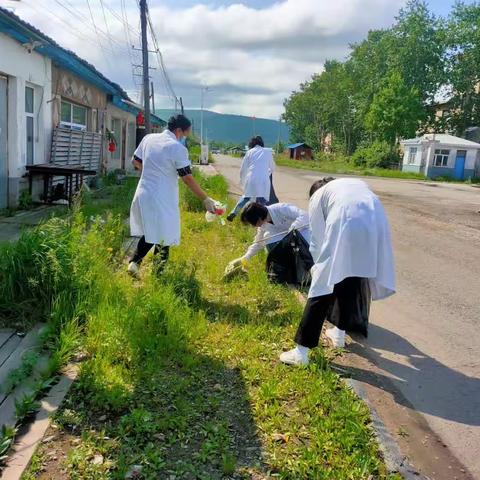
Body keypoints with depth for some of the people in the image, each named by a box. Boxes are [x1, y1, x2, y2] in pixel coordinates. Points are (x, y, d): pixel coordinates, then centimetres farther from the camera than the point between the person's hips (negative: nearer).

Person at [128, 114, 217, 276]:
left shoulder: (148, 138, 5)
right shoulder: (178, 148, -14)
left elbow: (137, 160, 17)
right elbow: (188, 179, -14)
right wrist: (206, 199, -8)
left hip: (143, 195, 7)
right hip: (163, 200, -7)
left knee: (149, 233, 21)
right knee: (164, 237, 5)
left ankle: (134, 262, 11)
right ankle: (158, 272, 10)